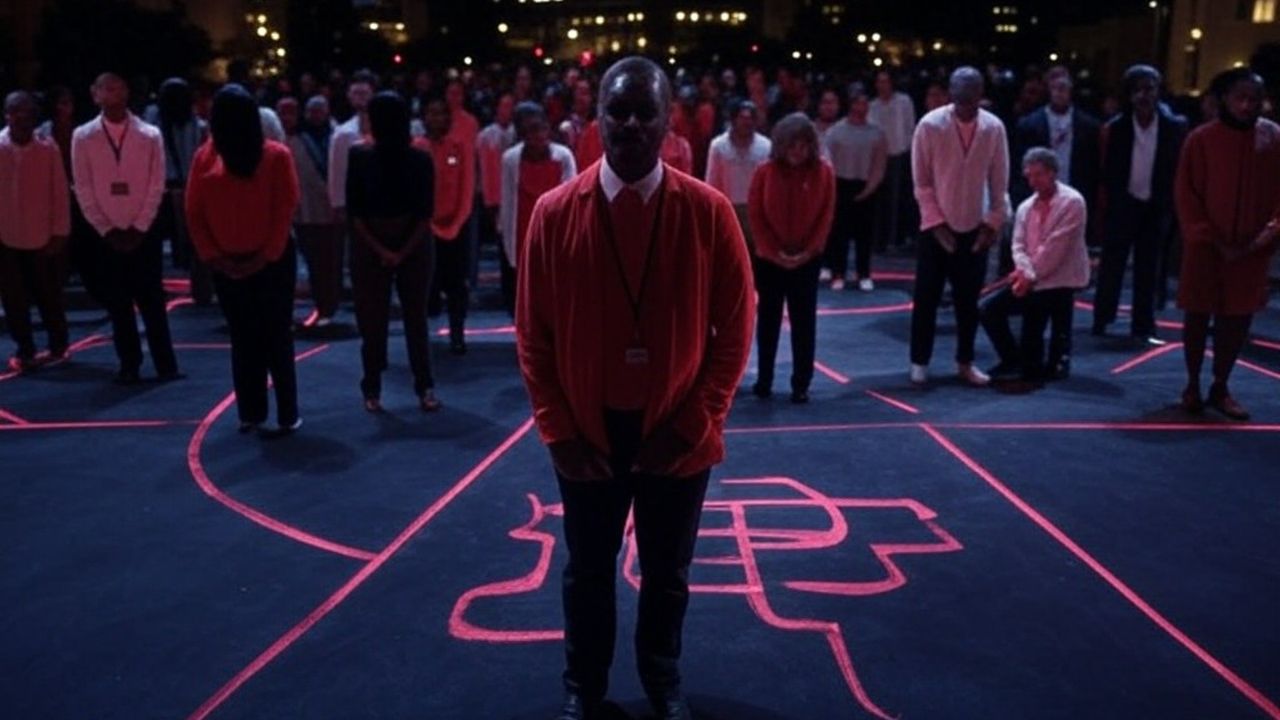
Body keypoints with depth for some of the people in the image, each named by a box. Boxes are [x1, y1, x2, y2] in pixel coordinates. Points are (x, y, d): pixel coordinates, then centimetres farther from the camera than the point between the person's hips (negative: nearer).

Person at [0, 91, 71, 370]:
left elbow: (60, 193, -3)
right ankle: (25, 350, 20)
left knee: (49, 296, 10)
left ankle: (58, 346, 28)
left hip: (43, 238, -1)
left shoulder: (48, 148, -6)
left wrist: (59, 233, -4)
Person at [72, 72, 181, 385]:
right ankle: (129, 365, 15)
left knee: (152, 301, 1)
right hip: (105, 234, 1)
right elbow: (83, 190, 0)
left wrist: (138, 228, -8)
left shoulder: (150, 135, -3)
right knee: (118, 304, 6)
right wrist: (107, 230, -5)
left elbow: (156, 186, -3)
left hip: (143, 232, -1)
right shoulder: (83, 137, 0)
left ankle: (166, 365, 8)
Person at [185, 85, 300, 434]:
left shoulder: (276, 155, -5)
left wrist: (265, 257, -13)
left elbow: (285, 211, -8)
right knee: (243, 340, 10)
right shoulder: (205, 157, 3)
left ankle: (287, 414, 8)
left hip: (271, 262, -3)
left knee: (276, 339, 0)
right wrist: (212, 256, -6)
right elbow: (194, 213, 3)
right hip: (227, 266, 3)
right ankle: (251, 412, 19)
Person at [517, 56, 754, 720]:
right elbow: (533, 333, -3)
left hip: (676, 434, 0)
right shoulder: (555, 213, -8)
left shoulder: (709, 212, -10)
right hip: (587, 433, 0)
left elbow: (735, 328, -5)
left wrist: (693, 423, -10)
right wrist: (558, 430, -7)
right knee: (587, 572, 18)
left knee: (667, 573, 19)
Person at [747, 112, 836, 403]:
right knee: (768, 320, 10)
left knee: (804, 322, 2)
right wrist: (775, 252, -11)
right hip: (769, 259, 0)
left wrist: (808, 251, -12)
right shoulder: (765, 172, -5)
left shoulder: (824, 172, -4)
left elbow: (826, 216, -3)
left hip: (807, 260, 0)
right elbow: (756, 216, -5)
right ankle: (764, 379, 21)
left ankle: (801, 384, 10)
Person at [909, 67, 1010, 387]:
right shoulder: (930, 125, -12)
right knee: (926, 298, 3)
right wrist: (936, 223, -10)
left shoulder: (994, 127, -5)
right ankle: (920, 361, 15)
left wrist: (993, 223, -1)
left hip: (975, 228, 2)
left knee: (968, 300, 9)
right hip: (937, 227, -2)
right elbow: (921, 182, -7)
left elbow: (999, 182, 3)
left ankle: (965, 362, 20)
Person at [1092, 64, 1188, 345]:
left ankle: (1143, 327, 13)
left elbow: (1180, 169, -2)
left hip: (1157, 207, 1)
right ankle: (1101, 320, 15)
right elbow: (1108, 171, -2)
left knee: (1149, 269, 8)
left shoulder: (1174, 127, -6)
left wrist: (1170, 205, -5)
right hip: (1124, 204, -1)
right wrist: (1109, 204, -3)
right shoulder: (1115, 127, -7)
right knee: (1112, 264, 5)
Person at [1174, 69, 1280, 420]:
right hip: (1206, 247, -2)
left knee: (1237, 318, 7)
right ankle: (1192, 385, 20)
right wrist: (1210, 239, -11)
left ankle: (1220, 388, 18)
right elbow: (1186, 195, -6)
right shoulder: (1201, 139, -7)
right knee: (1198, 315, 7)